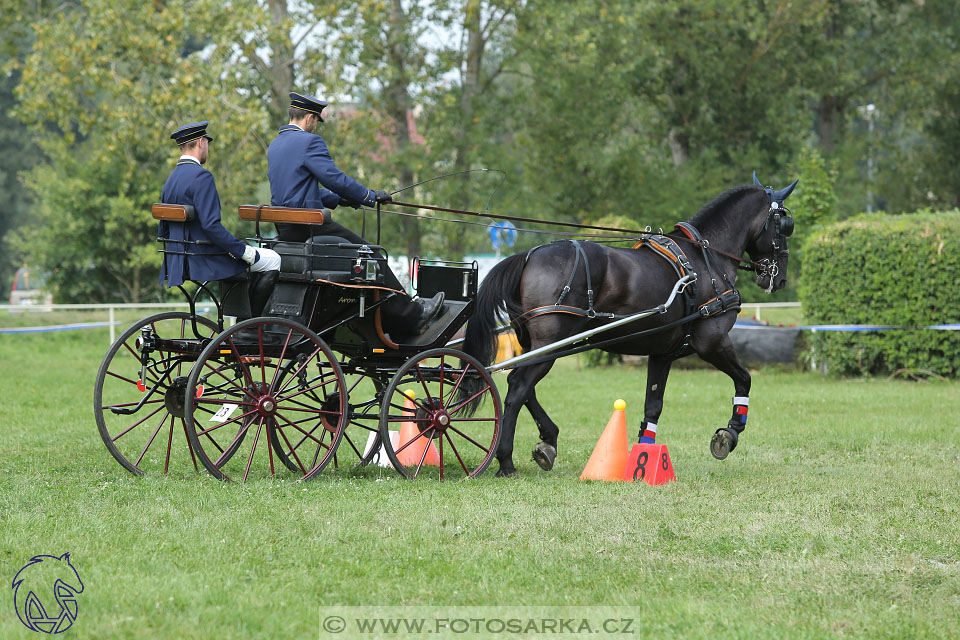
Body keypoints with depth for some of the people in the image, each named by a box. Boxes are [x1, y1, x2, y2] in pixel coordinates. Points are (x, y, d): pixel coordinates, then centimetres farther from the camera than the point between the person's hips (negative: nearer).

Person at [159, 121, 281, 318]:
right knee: (273, 261, 0)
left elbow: (164, 232, 18)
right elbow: (211, 226, -25)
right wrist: (244, 250, -19)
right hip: (205, 262, -10)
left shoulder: (170, 180, 13)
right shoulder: (201, 176, -17)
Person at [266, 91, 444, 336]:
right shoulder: (309, 142, -13)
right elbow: (335, 178, -17)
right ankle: (411, 317, 0)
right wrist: (370, 196, -5)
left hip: (284, 227, 10)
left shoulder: (275, 144, 18)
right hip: (308, 224, -10)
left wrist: (339, 199, 27)